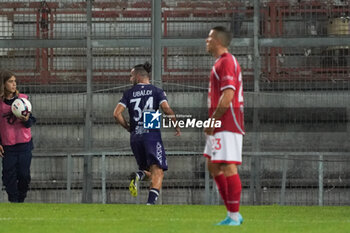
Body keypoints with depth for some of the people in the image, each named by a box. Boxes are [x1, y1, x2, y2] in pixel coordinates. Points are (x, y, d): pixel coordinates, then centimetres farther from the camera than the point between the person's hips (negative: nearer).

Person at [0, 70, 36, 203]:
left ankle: (21, 199, 18)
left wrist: (27, 120, -18)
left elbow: (31, 121, 6)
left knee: (24, 175, 0)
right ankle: (13, 201, 4)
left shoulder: (23, 99, 2)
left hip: (24, 143, 1)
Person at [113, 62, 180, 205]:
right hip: (152, 134, -3)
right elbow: (166, 109, -9)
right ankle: (151, 201, -28)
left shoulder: (129, 93, 10)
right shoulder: (157, 91, 5)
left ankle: (137, 176, -16)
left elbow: (117, 114, 1)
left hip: (135, 136, 3)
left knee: (147, 171, 19)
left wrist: (128, 127, 15)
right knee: (157, 171, -8)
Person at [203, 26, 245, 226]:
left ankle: (234, 216, -9)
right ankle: (233, 214, 14)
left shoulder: (227, 62, -14)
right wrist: (212, 122, 18)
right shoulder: (222, 62, 20)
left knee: (228, 167, -11)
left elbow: (227, 97, -21)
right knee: (213, 165, 12)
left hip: (227, 126, -11)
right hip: (221, 126, 11)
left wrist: (212, 121, -16)